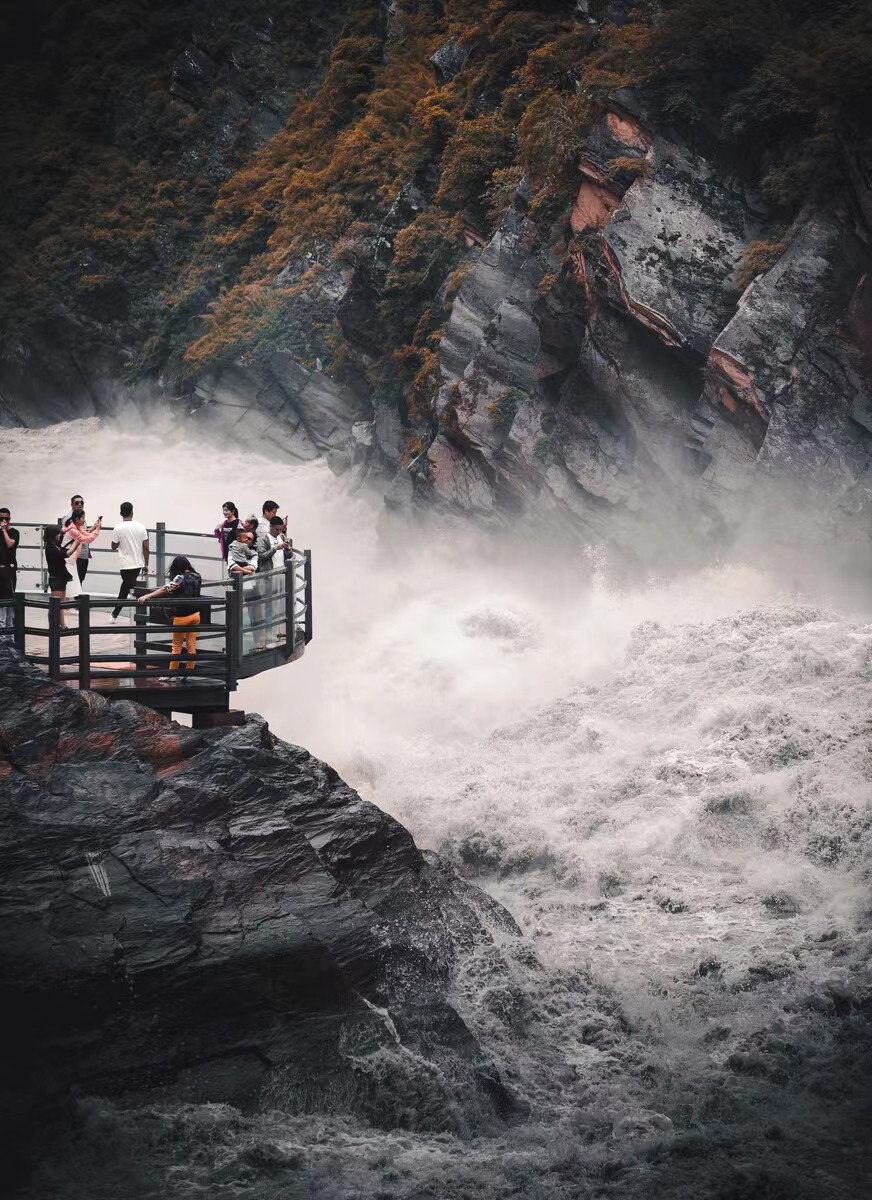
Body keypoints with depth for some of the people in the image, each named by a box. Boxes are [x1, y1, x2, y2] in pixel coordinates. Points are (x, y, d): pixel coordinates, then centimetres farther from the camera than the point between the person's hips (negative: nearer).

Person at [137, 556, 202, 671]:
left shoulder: (180, 578, -17)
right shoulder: (197, 577, 3)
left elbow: (165, 589, -27)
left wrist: (147, 596, -32)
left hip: (182, 617, -6)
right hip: (195, 614, 6)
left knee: (177, 646, 6)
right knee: (191, 644, 10)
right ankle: (190, 671, 14)